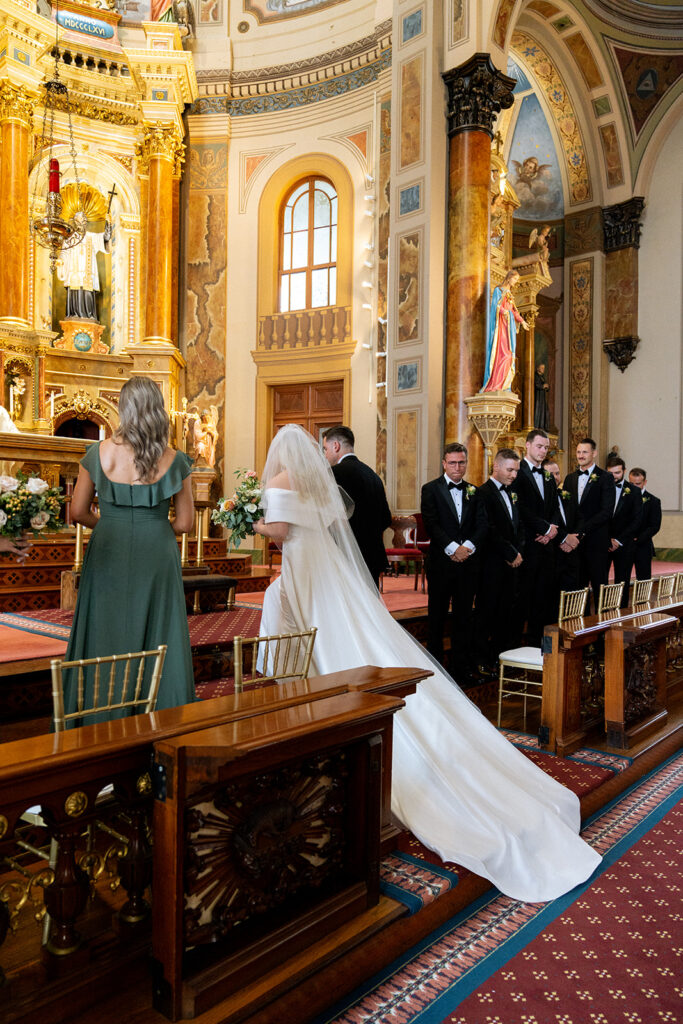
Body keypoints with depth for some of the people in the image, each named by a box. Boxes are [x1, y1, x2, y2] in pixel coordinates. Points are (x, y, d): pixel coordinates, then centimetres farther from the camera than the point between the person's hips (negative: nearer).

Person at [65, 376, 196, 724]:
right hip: (156, 557, -1)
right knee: (159, 642, 8)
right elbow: (184, 522, -1)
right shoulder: (174, 460, -5)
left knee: (105, 638, 11)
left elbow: (78, 512, 4)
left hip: (108, 555, 1)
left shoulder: (99, 453, -3)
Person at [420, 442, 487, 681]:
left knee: (464, 616, 10)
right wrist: (453, 548, -18)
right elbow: (431, 524, -10)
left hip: (467, 562, 3)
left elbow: (482, 524, 3)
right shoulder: (431, 489, -1)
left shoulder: (473, 491, 11)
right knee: (437, 615, 6)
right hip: (441, 561, -3)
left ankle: (463, 665, 20)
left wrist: (468, 546, -14)